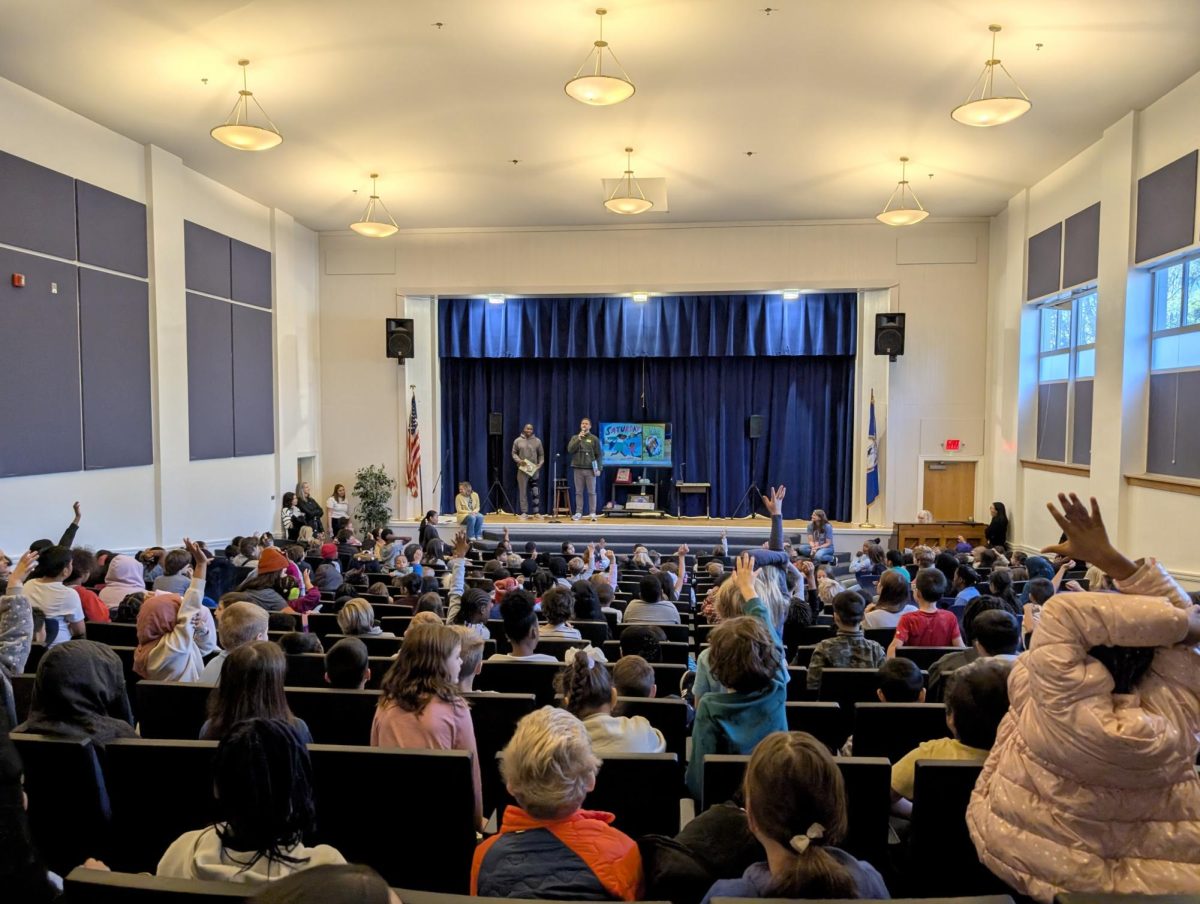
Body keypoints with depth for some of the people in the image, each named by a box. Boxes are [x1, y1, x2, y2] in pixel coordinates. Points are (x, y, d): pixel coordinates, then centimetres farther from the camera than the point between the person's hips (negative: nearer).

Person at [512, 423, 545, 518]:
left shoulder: (537, 441, 7)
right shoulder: (518, 441, 4)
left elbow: (541, 455, 10)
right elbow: (514, 453, 5)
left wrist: (540, 463, -6)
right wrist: (519, 461, -12)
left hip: (534, 469, 1)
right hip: (522, 469, -1)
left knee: (536, 492, 1)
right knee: (523, 491, 1)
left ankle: (536, 512, 8)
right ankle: (524, 512, 7)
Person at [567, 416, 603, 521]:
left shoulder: (594, 439, 4)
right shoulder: (575, 438, 10)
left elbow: (598, 455, 2)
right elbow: (570, 450, -4)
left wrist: (598, 469, -7)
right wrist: (578, 439, -12)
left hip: (590, 469, -2)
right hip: (578, 469, 2)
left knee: (591, 492, 0)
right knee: (579, 492, 5)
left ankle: (593, 513, 3)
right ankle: (578, 513, 9)